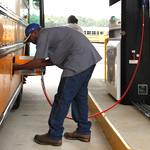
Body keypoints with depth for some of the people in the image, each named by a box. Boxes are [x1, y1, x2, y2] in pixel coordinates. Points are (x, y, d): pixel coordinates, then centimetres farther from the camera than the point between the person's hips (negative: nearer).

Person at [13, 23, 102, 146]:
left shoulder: (43, 35, -2)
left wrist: (18, 67, 9)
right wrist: (35, 65, 31)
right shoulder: (51, 33, 29)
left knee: (63, 97, -5)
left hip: (79, 60, -10)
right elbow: (54, 60, 31)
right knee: (80, 94, 17)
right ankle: (83, 132, 25)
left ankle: (54, 136, 3)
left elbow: (37, 62, -4)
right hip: (90, 58, 11)